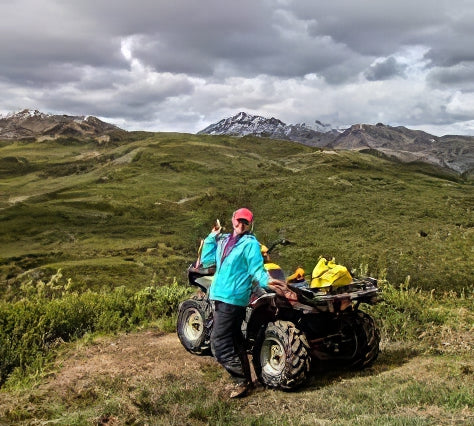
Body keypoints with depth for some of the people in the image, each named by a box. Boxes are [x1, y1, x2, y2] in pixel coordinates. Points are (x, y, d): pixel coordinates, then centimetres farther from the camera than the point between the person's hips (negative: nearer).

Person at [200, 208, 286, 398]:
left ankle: (242, 380, 1)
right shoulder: (223, 240, 14)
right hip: (219, 296, 9)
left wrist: (266, 282, -35)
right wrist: (212, 237, 14)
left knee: (219, 343, -10)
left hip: (232, 299, -9)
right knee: (234, 340, 17)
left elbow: (257, 269, -15)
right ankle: (245, 378, 29)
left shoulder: (250, 243, -9)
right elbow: (206, 260, 17)